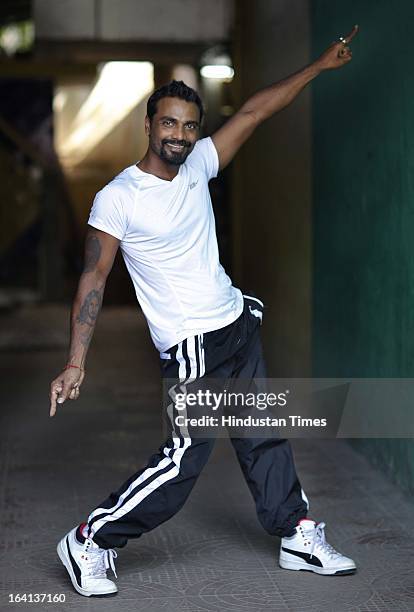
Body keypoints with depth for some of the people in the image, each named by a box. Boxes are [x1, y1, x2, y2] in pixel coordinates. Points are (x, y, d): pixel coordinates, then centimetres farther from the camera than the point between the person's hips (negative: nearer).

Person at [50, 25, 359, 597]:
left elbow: (253, 112, 8)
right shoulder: (117, 198, -15)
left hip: (238, 324, 7)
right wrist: (76, 361, -21)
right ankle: (90, 544, 5)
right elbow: (94, 278, -16)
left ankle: (297, 537, 29)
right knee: (182, 462, -9)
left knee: (265, 438, 15)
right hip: (191, 346, -7)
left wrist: (319, 66, 11)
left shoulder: (197, 165, 2)